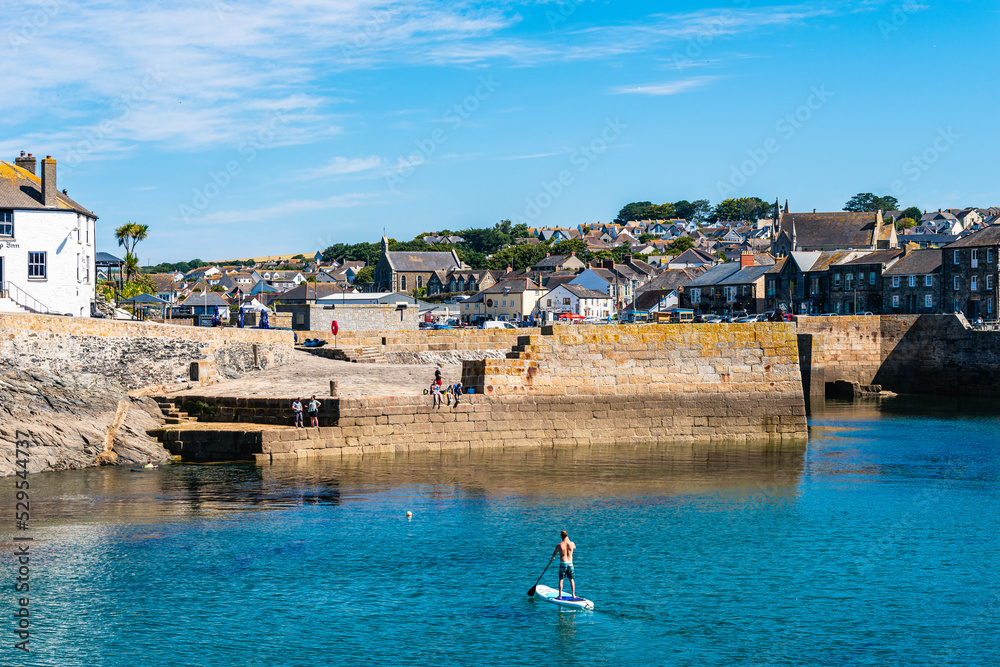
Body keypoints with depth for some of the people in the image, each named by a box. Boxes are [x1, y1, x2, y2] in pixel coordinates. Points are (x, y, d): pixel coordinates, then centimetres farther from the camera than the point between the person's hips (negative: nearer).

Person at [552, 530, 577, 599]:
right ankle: (573, 595, 15)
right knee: (571, 580, 12)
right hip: (570, 563, 2)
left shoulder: (559, 545, -9)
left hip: (563, 563, -2)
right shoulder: (571, 544, -4)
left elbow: (554, 553, 10)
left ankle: (560, 596, 4)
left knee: (561, 580, 5)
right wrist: (568, 540, 32)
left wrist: (553, 557, 33)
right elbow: (574, 547, 23)